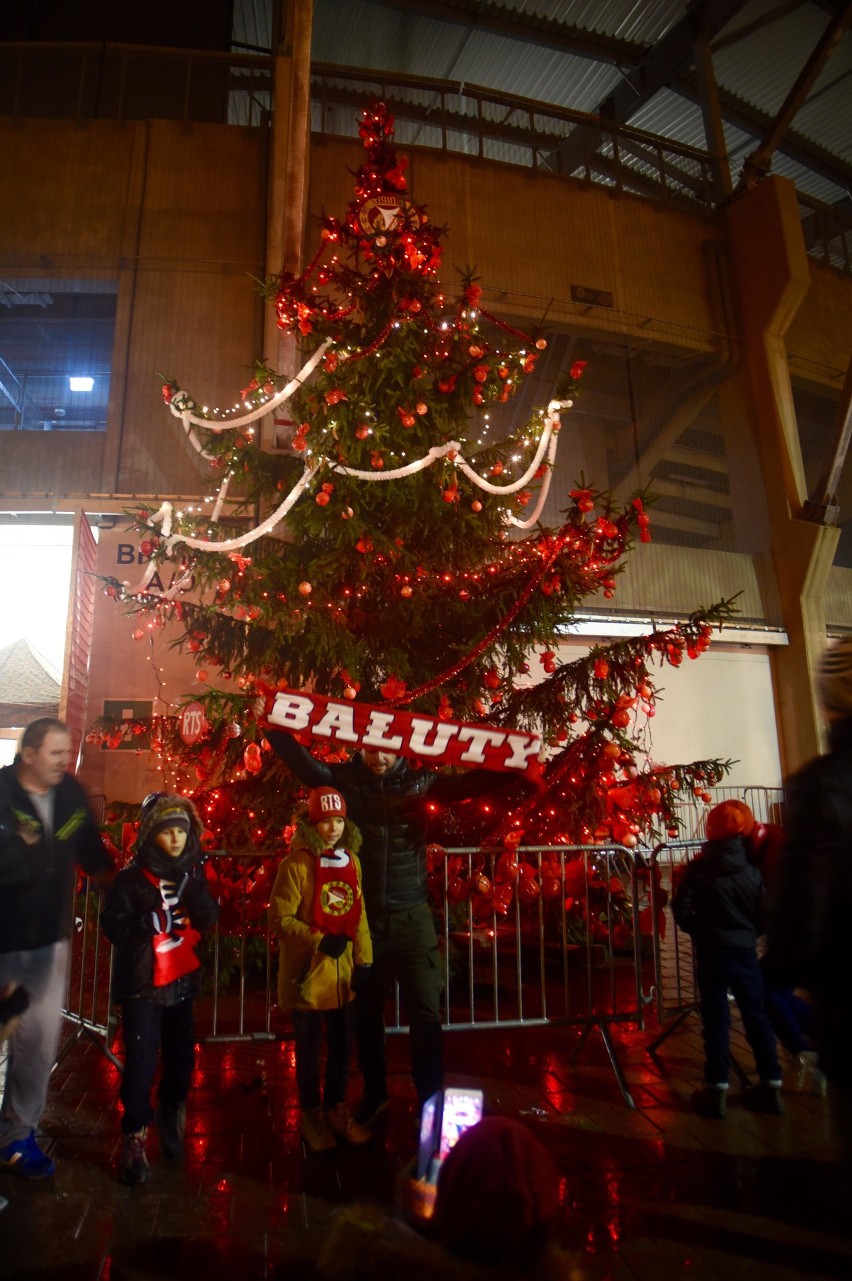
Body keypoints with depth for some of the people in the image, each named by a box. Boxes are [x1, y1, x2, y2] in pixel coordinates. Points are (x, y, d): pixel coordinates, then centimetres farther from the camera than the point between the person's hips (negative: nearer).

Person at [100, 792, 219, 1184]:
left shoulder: (192, 872, 1)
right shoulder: (132, 877, -11)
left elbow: (209, 919, -6)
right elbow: (112, 925, -16)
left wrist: (194, 889, -22)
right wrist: (146, 915, -31)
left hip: (181, 980, 4)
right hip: (142, 982, -4)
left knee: (181, 1055, 13)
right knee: (141, 1060, -6)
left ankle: (171, 1115, 37)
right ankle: (135, 1136, 13)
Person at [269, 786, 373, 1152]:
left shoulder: (351, 860, 0)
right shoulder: (297, 864, -16)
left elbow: (359, 915, 5)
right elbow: (280, 918, -15)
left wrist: (364, 960, 5)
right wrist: (319, 941, -22)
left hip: (342, 972, 5)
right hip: (307, 973, -5)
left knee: (342, 1043, 18)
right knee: (309, 1046, 13)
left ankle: (336, 1109, 39)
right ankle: (311, 1114, 34)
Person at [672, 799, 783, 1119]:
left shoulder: (697, 869, -10)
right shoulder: (752, 873, -5)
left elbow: (681, 910, -9)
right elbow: (764, 917, 2)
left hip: (712, 952, -2)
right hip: (745, 952, 2)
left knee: (716, 1019, 5)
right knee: (756, 1015, 14)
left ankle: (717, 1090, 9)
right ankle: (771, 1086, 22)